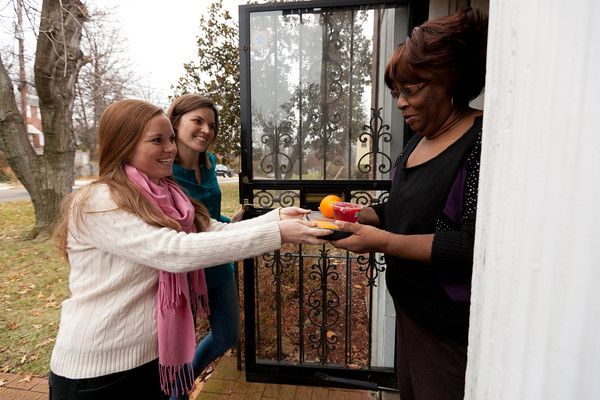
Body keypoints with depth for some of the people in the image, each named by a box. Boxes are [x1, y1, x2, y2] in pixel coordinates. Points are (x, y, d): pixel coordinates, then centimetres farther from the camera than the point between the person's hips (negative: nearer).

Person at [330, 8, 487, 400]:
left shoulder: (483, 141, -20)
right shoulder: (422, 139, 7)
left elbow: (476, 247, -27)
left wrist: (384, 242, -26)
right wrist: (362, 216, -3)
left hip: (450, 324, -8)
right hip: (411, 308, 8)